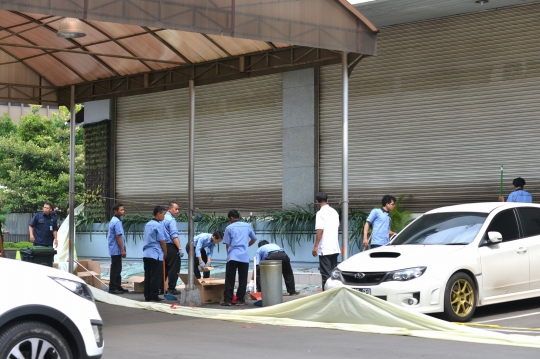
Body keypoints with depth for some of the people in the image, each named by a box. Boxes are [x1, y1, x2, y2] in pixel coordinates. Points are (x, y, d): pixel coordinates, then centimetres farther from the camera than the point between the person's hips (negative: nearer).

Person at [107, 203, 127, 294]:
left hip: (115, 250, 10)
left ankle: (118, 286, 22)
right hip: (116, 250, -10)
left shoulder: (113, 220, 13)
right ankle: (112, 288, 0)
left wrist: (122, 249, 20)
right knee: (115, 269, -4)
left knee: (117, 269, 15)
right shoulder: (117, 222, -18)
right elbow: (118, 237, -20)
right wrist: (123, 250, -18)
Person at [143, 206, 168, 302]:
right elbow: (162, 241, -12)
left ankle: (147, 296, 12)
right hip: (156, 254, -8)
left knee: (148, 276, 10)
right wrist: (165, 252, 2)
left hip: (146, 253, 8)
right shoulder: (159, 225, -12)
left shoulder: (147, 224, 13)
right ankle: (154, 296, 0)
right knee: (156, 276, -2)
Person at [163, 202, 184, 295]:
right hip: (171, 246, -9)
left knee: (165, 268, 15)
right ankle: (171, 289, -1)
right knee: (174, 268, -2)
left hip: (164, 246, 9)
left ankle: (161, 288, 17)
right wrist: (180, 248, -23)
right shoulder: (171, 220, -14)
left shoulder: (163, 219, 13)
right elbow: (174, 236, -21)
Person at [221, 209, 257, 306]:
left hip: (232, 256, -2)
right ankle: (240, 300, 5)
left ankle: (227, 299, -4)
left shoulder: (229, 228, 2)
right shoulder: (247, 226, 10)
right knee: (242, 279, 6)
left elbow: (227, 244, 3)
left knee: (229, 279, 1)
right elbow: (254, 239, 20)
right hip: (245, 257, 2)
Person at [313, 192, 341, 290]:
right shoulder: (334, 212, 12)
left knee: (326, 273, -5)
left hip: (325, 249, -7)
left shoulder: (321, 213, -11)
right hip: (335, 247, 7)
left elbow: (320, 230, -17)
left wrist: (315, 246, -14)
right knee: (333, 272, 12)